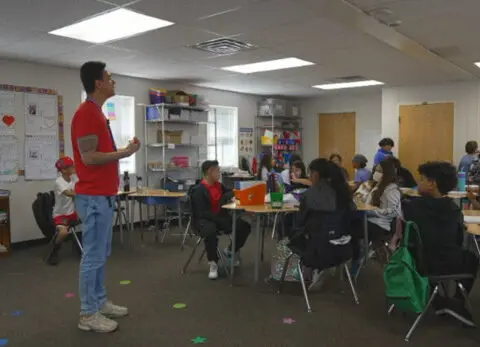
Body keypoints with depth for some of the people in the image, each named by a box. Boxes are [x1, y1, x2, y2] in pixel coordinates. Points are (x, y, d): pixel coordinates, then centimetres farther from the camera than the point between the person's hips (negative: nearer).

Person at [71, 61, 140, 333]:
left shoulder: (97, 113, 15)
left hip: (103, 194, 10)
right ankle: (88, 314, 10)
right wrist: (125, 152, -14)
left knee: (101, 254, 17)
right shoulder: (87, 113, -16)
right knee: (94, 256, -2)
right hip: (94, 197, -10)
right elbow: (88, 157, -21)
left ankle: (100, 302, 29)